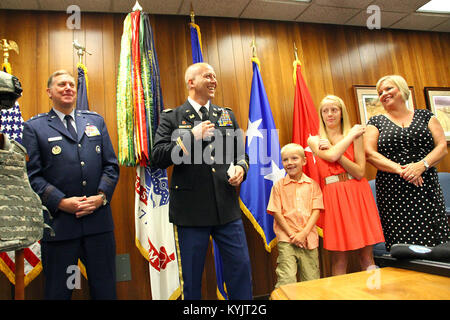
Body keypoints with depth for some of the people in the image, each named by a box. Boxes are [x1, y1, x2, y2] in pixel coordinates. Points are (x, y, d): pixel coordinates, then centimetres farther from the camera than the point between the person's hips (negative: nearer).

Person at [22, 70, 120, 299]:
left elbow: (111, 164, 8)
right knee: (58, 291, 14)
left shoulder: (96, 121, 12)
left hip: (99, 220, 3)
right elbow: (32, 175, -3)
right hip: (58, 222, -2)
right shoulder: (34, 127, 4)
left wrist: (101, 196, -6)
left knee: (105, 289, 14)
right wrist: (61, 202, -15)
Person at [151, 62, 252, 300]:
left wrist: (241, 168, -5)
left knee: (240, 267, 9)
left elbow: (241, 152, 17)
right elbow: (157, 158, -8)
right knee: (192, 275, 10)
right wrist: (191, 136, -15)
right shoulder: (171, 117, 1)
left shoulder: (227, 115, 13)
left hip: (227, 208, 3)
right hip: (191, 211, -3)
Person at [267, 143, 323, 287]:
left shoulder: (313, 184, 8)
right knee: (286, 281, -10)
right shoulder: (279, 185, 5)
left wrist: (304, 233, -10)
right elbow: (276, 213, 1)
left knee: (311, 282, 5)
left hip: (309, 238, 2)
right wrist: (291, 234, -8)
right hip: (286, 239, -1)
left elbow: (316, 211, 1)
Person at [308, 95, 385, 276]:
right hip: (333, 197, -1)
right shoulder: (314, 140, 7)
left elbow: (360, 172, -4)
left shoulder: (355, 135, 6)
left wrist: (336, 152, -13)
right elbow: (331, 156, -15)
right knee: (339, 259, 1)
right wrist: (351, 135, -3)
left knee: (366, 257, 5)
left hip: (358, 195, 1)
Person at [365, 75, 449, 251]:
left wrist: (422, 165, -13)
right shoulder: (376, 122, 9)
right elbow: (370, 153, -3)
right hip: (392, 192, -1)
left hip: (426, 188, 2)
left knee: (434, 243, -1)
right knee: (401, 249, -4)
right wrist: (400, 169, -14)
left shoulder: (425, 116, 14)